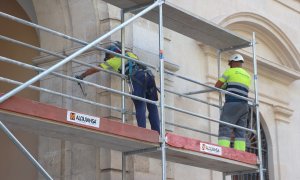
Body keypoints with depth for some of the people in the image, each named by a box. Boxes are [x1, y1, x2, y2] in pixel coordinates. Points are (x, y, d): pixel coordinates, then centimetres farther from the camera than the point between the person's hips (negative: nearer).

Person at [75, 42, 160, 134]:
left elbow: (95, 69, 26)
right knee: (152, 106, 6)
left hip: (137, 77, -5)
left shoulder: (114, 60, 20)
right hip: (149, 75, 5)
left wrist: (81, 76, 35)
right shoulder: (130, 54, 33)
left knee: (140, 107, -6)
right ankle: (157, 132, -1)